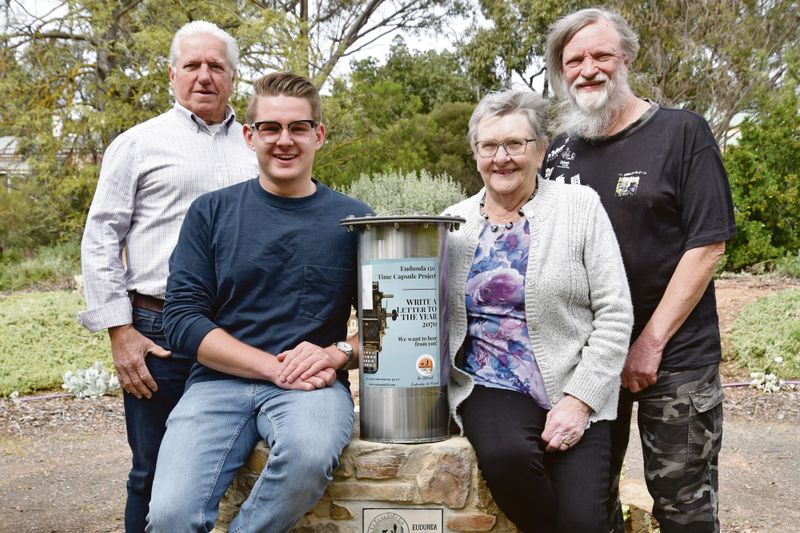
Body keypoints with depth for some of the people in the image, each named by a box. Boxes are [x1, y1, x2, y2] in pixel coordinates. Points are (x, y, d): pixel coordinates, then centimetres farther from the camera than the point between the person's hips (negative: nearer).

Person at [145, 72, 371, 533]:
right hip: (220, 379, 0)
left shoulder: (353, 219, 7)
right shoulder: (212, 213, 8)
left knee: (310, 453, -34)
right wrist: (276, 366, -11)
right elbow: (183, 320, 0)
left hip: (313, 385, 0)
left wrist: (337, 354, -13)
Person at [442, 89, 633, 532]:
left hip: (574, 391, -1)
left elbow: (614, 315, -3)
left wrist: (579, 400, -11)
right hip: (490, 387, 2)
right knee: (508, 455, -29)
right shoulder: (455, 221, 8)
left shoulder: (580, 206, 0)